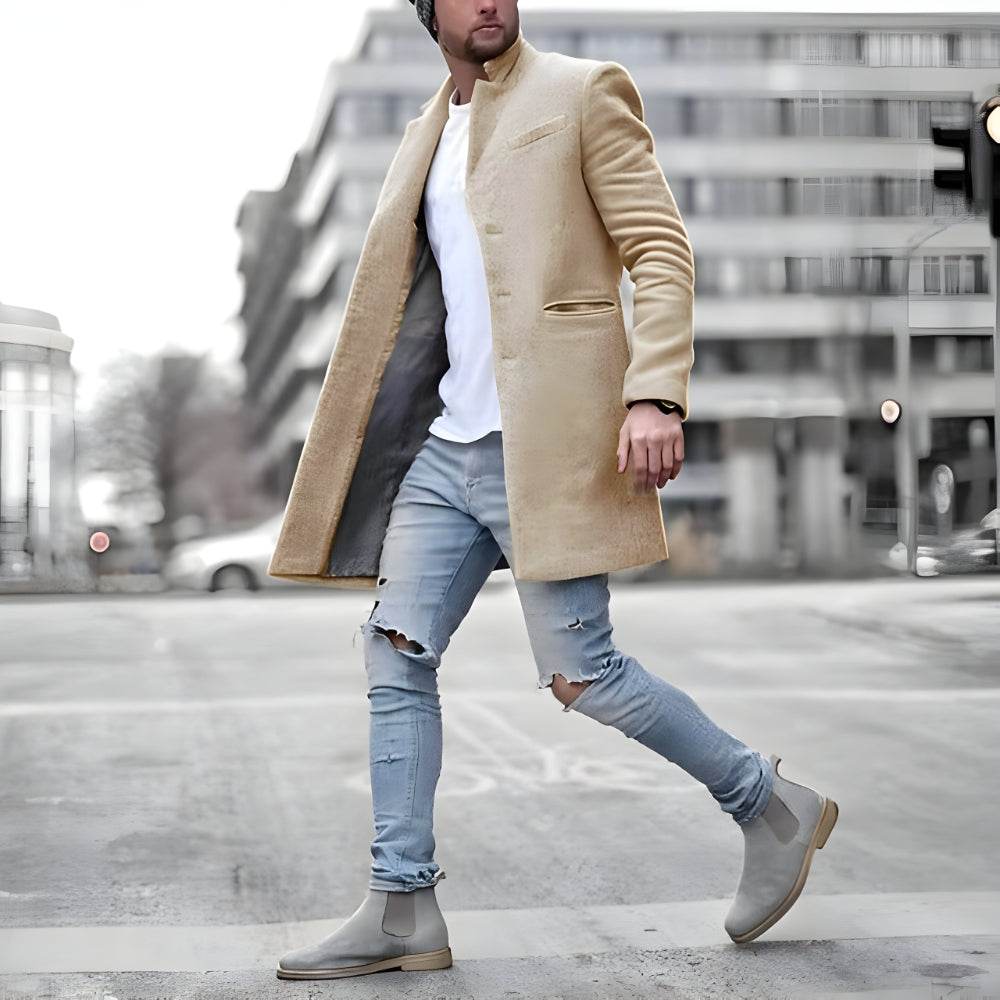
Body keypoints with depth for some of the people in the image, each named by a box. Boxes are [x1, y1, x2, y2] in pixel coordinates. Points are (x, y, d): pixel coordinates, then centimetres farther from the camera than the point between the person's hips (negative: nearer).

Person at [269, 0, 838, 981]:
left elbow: (662, 252, -8)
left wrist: (656, 394, -22)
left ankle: (772, 807, 12)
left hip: (547, 439, -7)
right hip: (448, 440, 7)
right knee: (396, 653, 1)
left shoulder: (584, 92, 0)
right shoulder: (428, 136, 19)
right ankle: (401, 908, 8)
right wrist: (370, 445, 22)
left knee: (578, 669, -7)